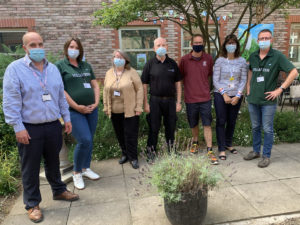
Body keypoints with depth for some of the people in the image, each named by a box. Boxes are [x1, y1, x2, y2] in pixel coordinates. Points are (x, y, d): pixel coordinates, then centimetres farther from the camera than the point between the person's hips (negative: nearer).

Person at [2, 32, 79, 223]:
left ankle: (59, 190, 39)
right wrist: (18, 127, -15)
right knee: (31, 168, 9)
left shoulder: (53, 69, 8)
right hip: (30, 129, -4)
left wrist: (66, 118, 12)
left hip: (53, 126, 4)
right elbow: (11, 102, -11)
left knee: (53, 162, 20)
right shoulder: (15, 69, -8)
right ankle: (32, 204, 26)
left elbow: (61, 96, 13)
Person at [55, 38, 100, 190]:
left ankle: (86, 168, 28)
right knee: (85, 141, -13)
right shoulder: (59, 66, 0)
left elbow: (95, 85, 15)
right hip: (74, 111, -5)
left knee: (89, 140, 9)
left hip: (91, 109, 5)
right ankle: (76, 172, 10)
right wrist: (77, 106, -13)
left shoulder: (86, 66, 15)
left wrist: (96, 102, 1)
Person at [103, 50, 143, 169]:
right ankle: (125, 154, 31)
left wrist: (138, 107, -10)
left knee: (130, 135, 0)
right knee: (120, 134, 13)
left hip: (130, 111, -4)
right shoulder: (109, 73, 9)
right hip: (115, 111, 5)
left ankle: (133, 157, 14)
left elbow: (139, 89, -6)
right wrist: (106, 107, 9)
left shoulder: (132, 72, -5)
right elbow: (105, 91, 13)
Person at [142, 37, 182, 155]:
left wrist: (178, 102, 4)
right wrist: (145, 103, -6)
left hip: (170, 100, 2)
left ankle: (171, 149, 31)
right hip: (155, 100, -2)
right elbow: (144, 85, -1)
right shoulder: (150, 64, -1)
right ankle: (151, 152, 19)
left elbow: (177, 83, 8)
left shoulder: (172, 64, 6)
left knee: (171, 127, 12)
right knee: (154, 128, 5)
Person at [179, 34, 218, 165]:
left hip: (205, 98, 0)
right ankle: (195, 142, 39)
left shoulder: (208, 58, 1)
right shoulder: (184, 59, -3)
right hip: (190, 99, 0)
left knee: (207, 125, 0)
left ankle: (210, 151, 7)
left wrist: (206, 89, 12)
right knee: (193, 124, 15)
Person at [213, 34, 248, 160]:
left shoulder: (242, 61, 2)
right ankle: (221, 149, 11)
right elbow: (215, 80, -4)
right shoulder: (220, 61, -2)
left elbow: (243, 80, 2)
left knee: (232, 121, 12)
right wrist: (224, 94, -12)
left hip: (236, 96, 2)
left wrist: (237, 96, -8)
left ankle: (228, 144, 32)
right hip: (220, 95, -2)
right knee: (221, 121, 0)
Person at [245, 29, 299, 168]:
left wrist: (280, 89, -14)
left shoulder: (277, 56, -8)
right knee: (255, 127, 16)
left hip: (268, 100, -4)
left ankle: (266, 156, 18)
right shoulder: (253, 56, 5)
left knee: (267, 129, 4)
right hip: (253, 99, 4)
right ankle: (256, 151, 31)